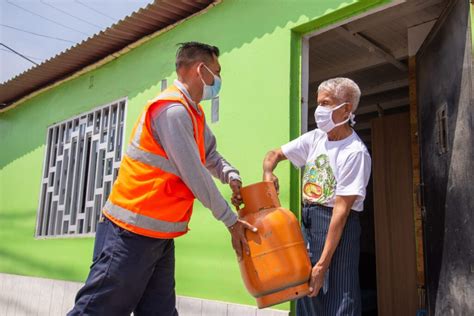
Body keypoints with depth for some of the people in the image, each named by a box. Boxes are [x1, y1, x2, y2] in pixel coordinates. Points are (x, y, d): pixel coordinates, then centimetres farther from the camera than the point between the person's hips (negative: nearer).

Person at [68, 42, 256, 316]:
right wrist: (231, 220, -8)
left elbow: (210, 155, 23)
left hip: (161, 236, 10)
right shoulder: (173, 109, -17)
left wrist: (232, 176, 1)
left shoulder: (194, 113, 14)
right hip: (133, 232, -10)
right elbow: (194, 175, -18)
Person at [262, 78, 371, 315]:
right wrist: (268, 174, -10)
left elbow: (341, 210, -19)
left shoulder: (356, 152, -16)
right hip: (307, 220, 6)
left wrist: (322, 264, -19)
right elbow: (274, 155, 15)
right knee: (306, 295, 12)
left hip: (337, 225, -6)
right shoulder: (314, 138, 3)